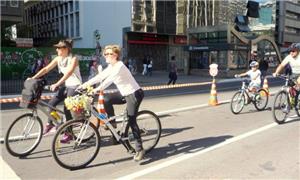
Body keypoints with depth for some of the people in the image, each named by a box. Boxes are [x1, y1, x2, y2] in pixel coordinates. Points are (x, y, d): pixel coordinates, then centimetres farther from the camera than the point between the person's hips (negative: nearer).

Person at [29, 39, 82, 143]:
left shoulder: (73, 59, -18)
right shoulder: (58, 59, 2)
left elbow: (69, 73, -33)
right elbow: (46, 69, -3)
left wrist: (57, 84, -44)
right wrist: (33, 78, -14)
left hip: (75, 86, -7)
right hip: (66, 85, 7)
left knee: (67, 108, -16)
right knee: (51, 103, -3)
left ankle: (68, 133, -2)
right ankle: (50, 123, 23)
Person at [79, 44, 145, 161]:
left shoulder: (120, 66, -21)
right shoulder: (111, 67, 6)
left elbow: (109, 79, -34)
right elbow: (100, 76, 3)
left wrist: (97, 89, -43)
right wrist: (86, 84, -4)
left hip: (134, 94, -8)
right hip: (125, 93, 8)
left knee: (131, 121, -10)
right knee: (106, 99, -7)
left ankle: (139, 150, 0)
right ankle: (112, 123, 12)